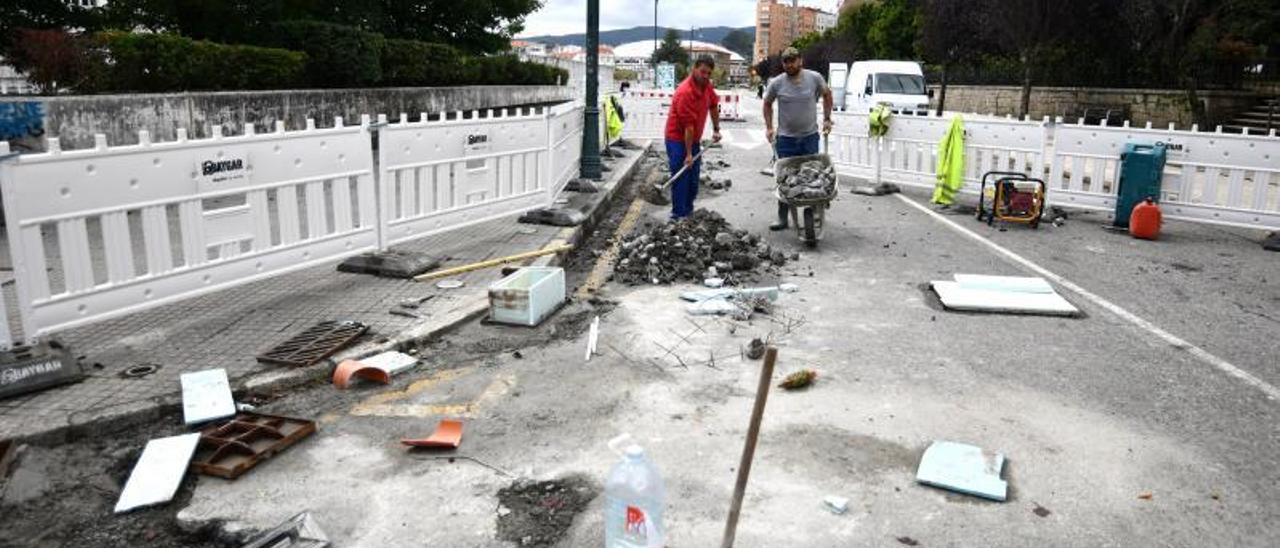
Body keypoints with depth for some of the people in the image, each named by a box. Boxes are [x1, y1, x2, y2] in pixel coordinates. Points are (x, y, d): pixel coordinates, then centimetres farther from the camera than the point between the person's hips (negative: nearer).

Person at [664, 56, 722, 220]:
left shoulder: (707, 85, -1)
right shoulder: (685, 92, -26)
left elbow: (713, 106, 19)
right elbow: (688, 125, -26)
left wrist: (716, 129, 18)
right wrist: (688, 154, -23)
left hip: (694, 139, 8)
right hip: (678, 140, -8)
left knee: (693, 180, 13)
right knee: (681, 179, -9)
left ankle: (688, 212, 25)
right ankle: (678, 216, -3)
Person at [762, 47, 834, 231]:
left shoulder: (815, 78, -5)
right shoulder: (777, 83, -5)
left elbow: (827, 94, 12)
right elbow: (767, 104, 10)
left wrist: (827, 119, 8)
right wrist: (769, 128, 2)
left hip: (810, 136, 0)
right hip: (785, 139, 0)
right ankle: (782, 218, 8)